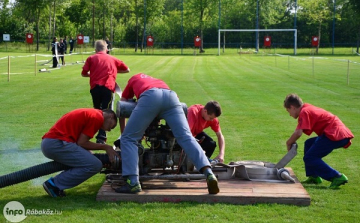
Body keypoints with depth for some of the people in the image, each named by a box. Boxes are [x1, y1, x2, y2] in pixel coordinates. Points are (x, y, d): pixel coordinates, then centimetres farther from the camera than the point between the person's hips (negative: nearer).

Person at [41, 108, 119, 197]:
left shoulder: (90, 113, 25)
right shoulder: (98, 117, -4)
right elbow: (81, 143, -8)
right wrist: (105, 147, 2)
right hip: (57, 144, -10)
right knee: (95, 165, -11)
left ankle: (56, 181, 7)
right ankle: (55, 184, -7)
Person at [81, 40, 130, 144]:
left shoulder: (91, 58, 16)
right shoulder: (113, 59, 20)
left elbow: (84, 73, 10)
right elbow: (127, 70, 27)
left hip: (95, 87, 1)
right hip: (108, 87, -1)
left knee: (97, 112, 20)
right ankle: (101, 138, -18)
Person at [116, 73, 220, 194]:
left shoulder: (134, 79, 39)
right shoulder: (158, 81, 46)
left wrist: (123, 133, 46)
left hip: (150, 97, -3)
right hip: (171, 95, 3)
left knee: (128, 139, 6)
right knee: (186, 137, -3)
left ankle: (133, 183, -8)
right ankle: (208, 173, -21)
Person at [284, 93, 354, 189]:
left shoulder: (304, 112, -6)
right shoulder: (309, 108, 23)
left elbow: (298, 133, -18)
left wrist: (289, 143, -2)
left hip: (336, 134, -10)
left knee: (309, 158, -6)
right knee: (309, 143, 24)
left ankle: (337, 177, -13)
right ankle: (313, 177, 23)